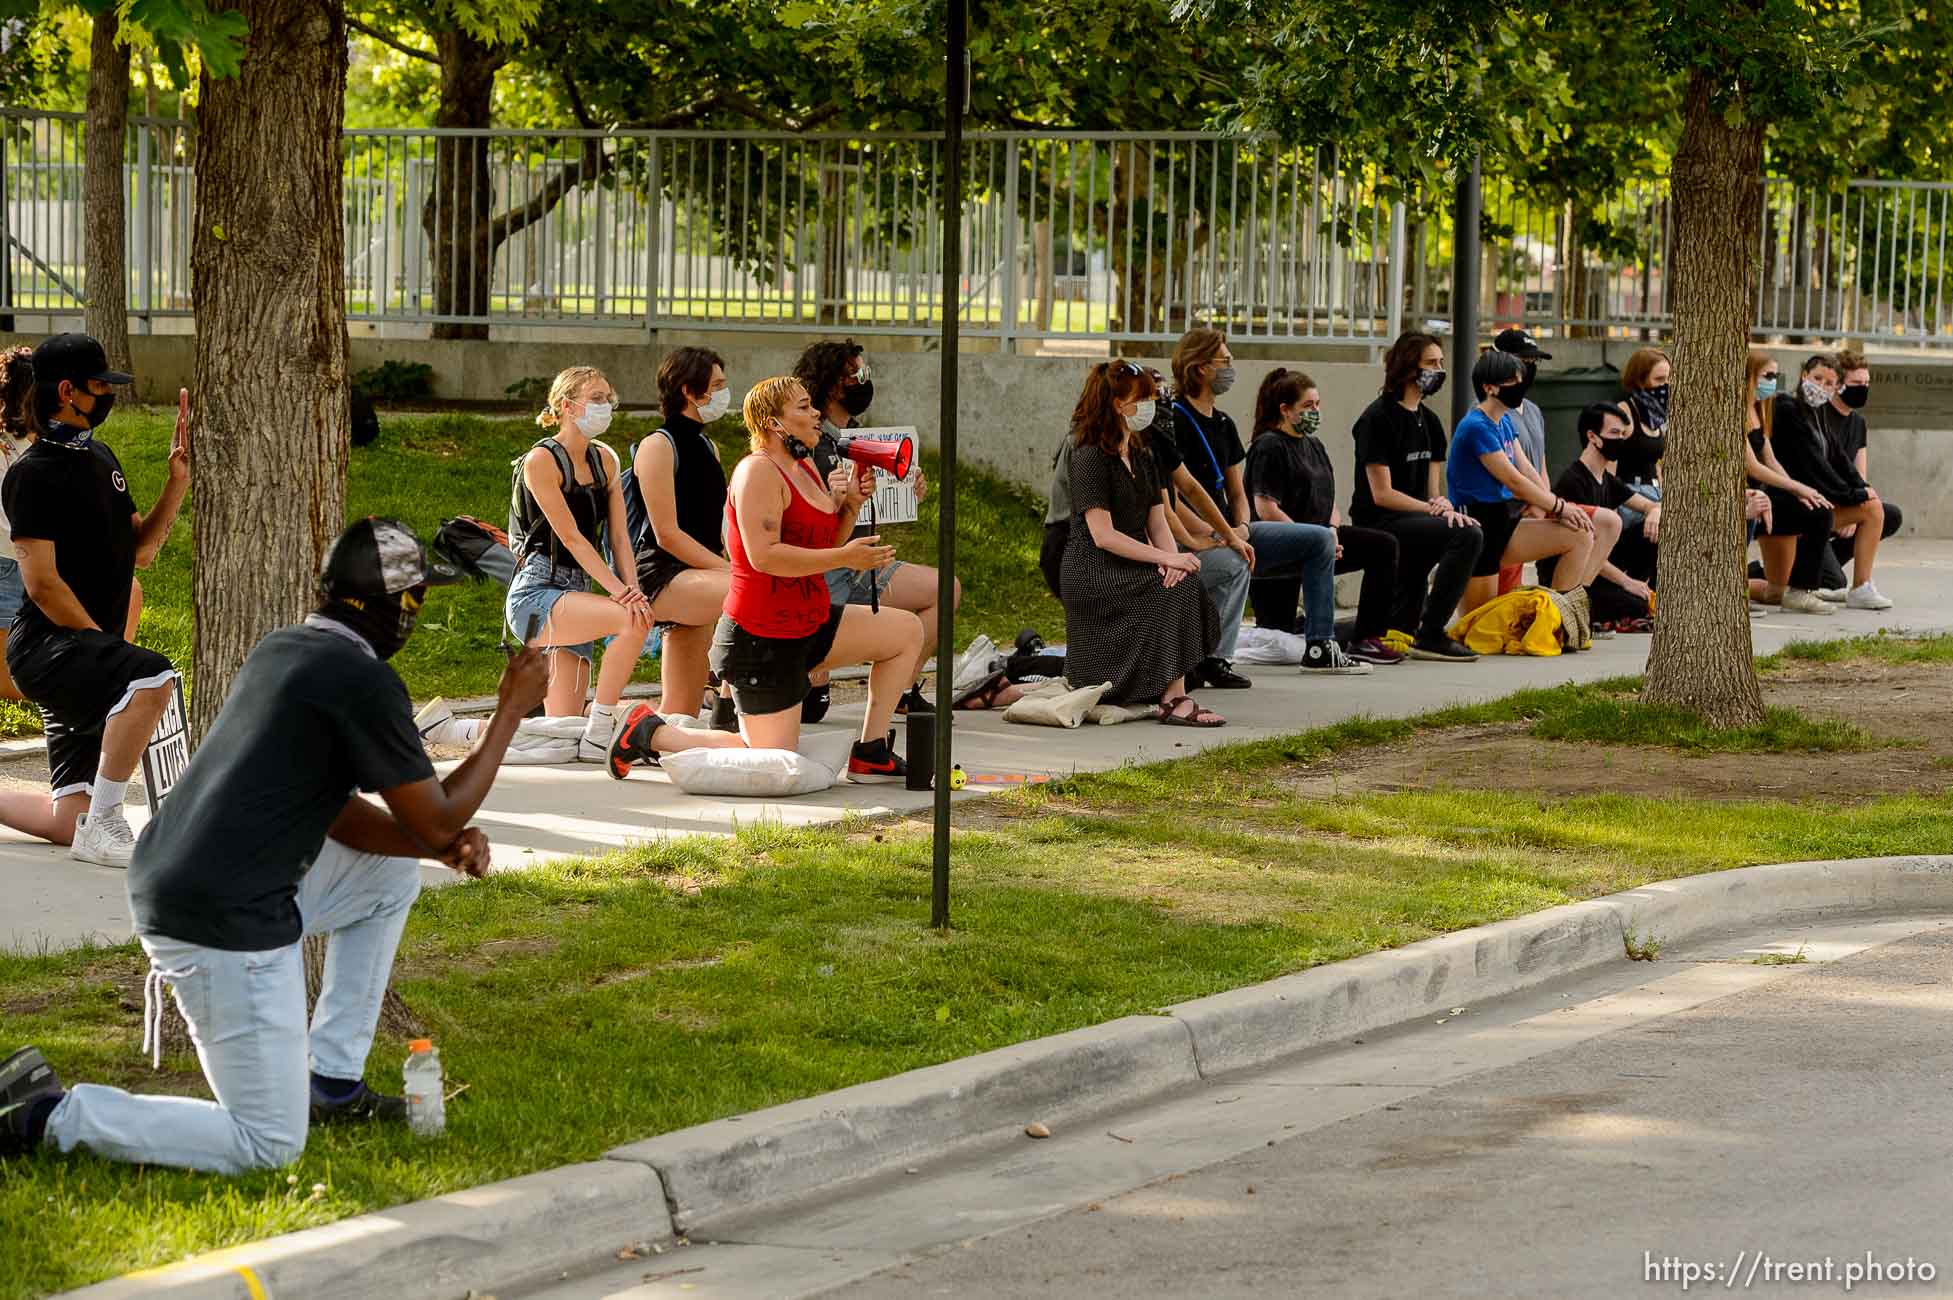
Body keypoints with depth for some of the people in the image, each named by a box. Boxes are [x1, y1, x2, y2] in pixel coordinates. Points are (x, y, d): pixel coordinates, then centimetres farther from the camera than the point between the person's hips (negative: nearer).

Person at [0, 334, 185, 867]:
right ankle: (104, 825, -28)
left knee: (70, 819, 3)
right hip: (46, 645, -9)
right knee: (152, 677, -36)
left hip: (85, 650, 9)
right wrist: (105, 644, -14)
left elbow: (140, 550, 20)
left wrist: (177, 483, 8)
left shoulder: (100, 457, 17)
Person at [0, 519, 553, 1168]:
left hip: (164, 887, 9)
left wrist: (445, 846, 8)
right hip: (226, 927, -9)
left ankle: (331, 1081, 24)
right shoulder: (364, 681, -14)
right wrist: (510, 712, 2)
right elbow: (434, 819, -6)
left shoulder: (280, 650, 14)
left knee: (394, 870, 24)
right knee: (269, 1144, -2)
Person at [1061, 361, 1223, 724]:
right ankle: (1174, 699, -28)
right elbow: (1103, 535, -18)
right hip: (1095, 576, -8)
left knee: (1179, 579, -21)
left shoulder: (1142, 460, 17)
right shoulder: (1090, 458, -10)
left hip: (1132, 570, 8)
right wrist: (1165, 558, -23)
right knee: (1179, 590, -26)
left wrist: (1173, 560, -14)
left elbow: (1158, 525, 9)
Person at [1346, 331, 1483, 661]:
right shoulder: (1378, 419, -12)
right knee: (1467, 535, -29)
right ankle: (1431, 635, -24)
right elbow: (1382, 494, -16)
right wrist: (1433, 508, -22)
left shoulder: (1428, 422, 15)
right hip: (1378, 526, -10)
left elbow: (1431, 491, 12)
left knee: (1400, 629, 13)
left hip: (1410, 523, 10)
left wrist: (1444, 507, -10)